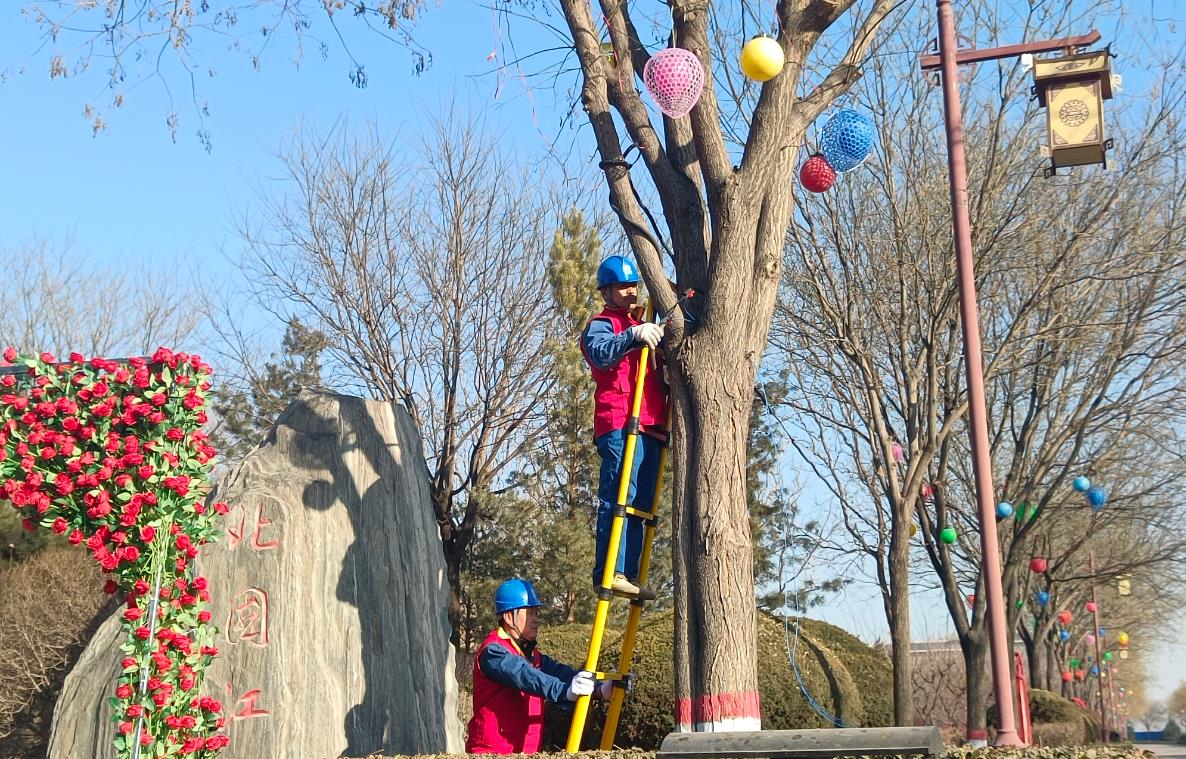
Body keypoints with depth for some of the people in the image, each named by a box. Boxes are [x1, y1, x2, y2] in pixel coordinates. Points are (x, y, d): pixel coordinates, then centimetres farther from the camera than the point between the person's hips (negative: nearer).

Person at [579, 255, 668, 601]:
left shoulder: (644, 327, 30)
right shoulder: (601, 325, 5)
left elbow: (661, 374, 32)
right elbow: (600, 353, -19)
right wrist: (633, 336, -34)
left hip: (650, 427, 8)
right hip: (619, 424, -8)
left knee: (640, 505, 5)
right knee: (619, 498, -17)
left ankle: (628, 574, 6)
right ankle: (610, 571, -21)